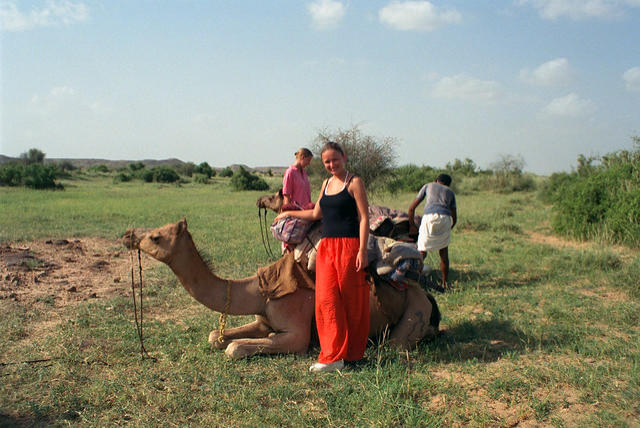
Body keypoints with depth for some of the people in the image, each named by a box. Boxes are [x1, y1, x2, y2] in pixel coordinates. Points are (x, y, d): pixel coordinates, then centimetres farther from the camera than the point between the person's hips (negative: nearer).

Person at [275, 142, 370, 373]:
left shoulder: (354, 182, -2)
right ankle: (333, 356, 3)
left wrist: (362, 250, -15)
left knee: (351, 301, 2)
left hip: (349, 245, -6)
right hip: (326, 246, 6)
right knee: (326, 298, -2)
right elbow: (316, 213, 28)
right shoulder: (326, 183, 17)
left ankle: (351, 353, 15)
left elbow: (364, 218, -7)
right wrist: (289, 213, 37)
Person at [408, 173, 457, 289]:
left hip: (429, 217, -2)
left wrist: (412, 225, 32)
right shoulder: (450, 192, 31)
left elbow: (412, 208, 23)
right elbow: (454, 217, 28)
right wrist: (447, 230, 42)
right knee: (444, 252, 18)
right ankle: (444, 283, 22)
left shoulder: (428, 185, 28)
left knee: (422, 253, 3)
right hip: (445, 219, 2)